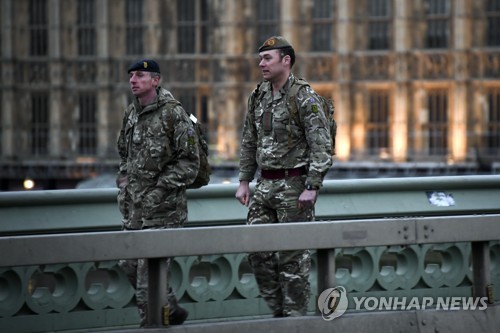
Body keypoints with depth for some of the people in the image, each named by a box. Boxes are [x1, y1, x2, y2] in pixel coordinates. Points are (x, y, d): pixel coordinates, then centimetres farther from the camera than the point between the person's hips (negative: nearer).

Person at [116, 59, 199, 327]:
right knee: (129, 264, 10)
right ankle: (172, 311, 25)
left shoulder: (173, 113, -10)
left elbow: (189, 162, -11)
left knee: (150, 270, -9)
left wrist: (160, 188, -17)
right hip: (134, 208, 8)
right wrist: (123, 180, 12)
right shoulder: (131, 113, 12)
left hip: (163, 207, -8)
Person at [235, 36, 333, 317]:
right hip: (266, 186, 7)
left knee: (293, 255, -3)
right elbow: (249, 143, 18)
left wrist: (312, 188, -21)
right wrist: (244, 182, 12)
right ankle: (279, 310, 15)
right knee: (257, 250, 3)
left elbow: (322, 147, -15)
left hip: (295, 185, -7)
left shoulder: (305, 98, -12)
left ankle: (296, 316, 4)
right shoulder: (258, 97, 10)